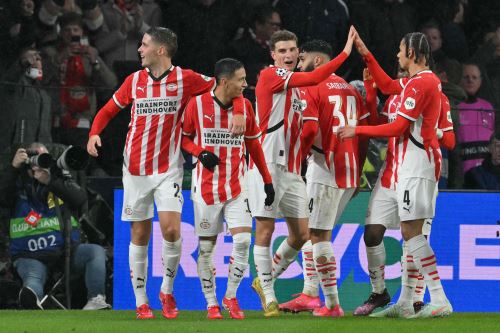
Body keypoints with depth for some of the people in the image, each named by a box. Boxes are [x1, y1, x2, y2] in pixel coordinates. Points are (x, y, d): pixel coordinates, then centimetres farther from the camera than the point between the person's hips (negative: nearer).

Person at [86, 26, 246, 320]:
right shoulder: (134, 80, 5)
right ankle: (141, 301, 12)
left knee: (171, 230, -15)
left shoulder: (185, 79, -4)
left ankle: (167, 291, 6)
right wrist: (95, 133, -3)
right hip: (136, 170, 3)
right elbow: (108, 110, 15)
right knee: (140, 236, 4)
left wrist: (238, 112, -16)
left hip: (168, 169, -3)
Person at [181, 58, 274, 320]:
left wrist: (267, 181, 10)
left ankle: (231, 296, 5)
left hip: (237, 187, 2)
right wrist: (199, 152, -16)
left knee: (243, 240, -12)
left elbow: (253, 144, 12)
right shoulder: (197, 104, -7)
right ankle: (212, 304, 14)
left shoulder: (245, 106, 2)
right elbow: (183, 137, 4)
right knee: (206, 247, 2)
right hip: (206, 187, -2)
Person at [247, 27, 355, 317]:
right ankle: (268, 294, 4)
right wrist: (345, 53, -21)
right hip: (267, 165, -8)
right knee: (265, 228, -4)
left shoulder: (296, 85, 18)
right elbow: (314, 78, -22)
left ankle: (266, 279, 24)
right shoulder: (270, 76, -8)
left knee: (301, 234, 6)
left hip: (292, 169, 8)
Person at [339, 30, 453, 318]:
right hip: (423, 162, 10)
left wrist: (357, 131, -7)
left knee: (412, 232, -12)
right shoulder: (431, 80, 15)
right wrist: (365, 54, 34)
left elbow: (398, 128, -16)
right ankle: (405, 303, 14)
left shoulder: (418, 83, -15)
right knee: (411, 232, 11)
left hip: (416, 164, -10)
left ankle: (440, 301, -17)